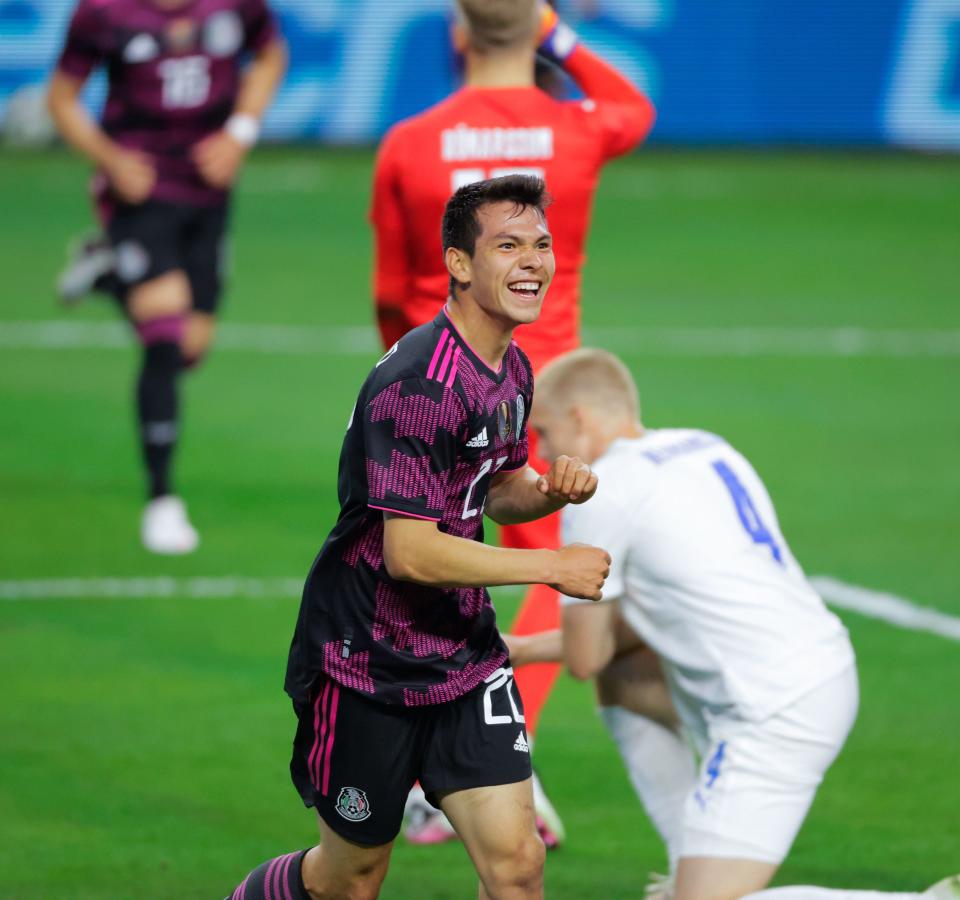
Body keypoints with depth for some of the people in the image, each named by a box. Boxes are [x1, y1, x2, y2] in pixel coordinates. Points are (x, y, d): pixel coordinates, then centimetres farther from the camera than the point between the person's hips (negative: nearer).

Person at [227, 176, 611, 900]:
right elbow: (410, 551, -26)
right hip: (368, 660, -7)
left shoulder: (513, 370, 6)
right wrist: (554, 567, -21)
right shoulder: (418, 383, -23)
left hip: (466, 655, 7)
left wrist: (553, 489, 0)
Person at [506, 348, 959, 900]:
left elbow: (584, 658, 0)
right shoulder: (705, 448, 17)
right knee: (620, 678, 25)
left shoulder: (599, 495, -9)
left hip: (773, 718, -10)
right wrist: (522, 649, 29)